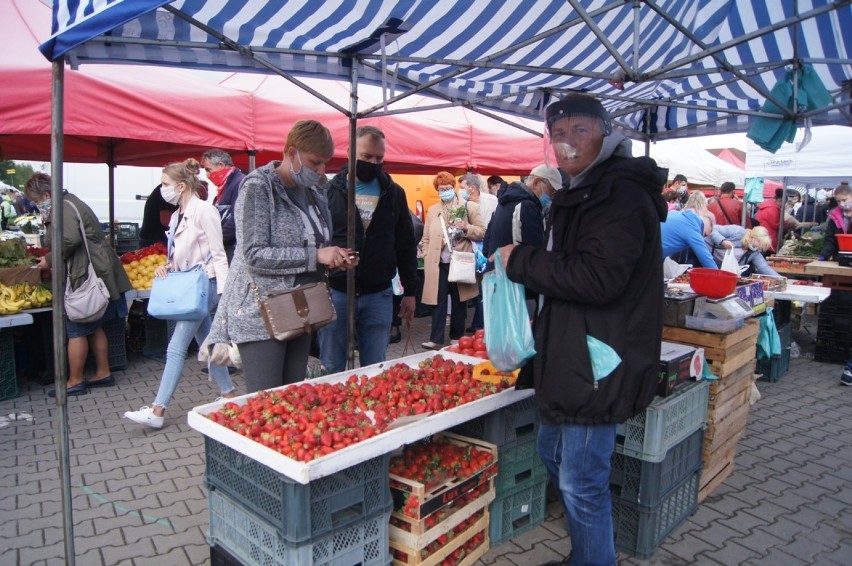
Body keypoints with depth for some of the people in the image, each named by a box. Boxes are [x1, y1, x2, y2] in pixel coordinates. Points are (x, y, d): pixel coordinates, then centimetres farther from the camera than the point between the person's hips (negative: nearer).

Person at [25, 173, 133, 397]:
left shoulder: (64, 207, -13)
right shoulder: (70, 203, 18)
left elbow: (70, 239, -27)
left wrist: (49, 260, -14)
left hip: (86, 277, -10)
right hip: (97, 274, 10)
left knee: (77, 330, -1)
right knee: (94, 327, 16)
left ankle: (75, 382, 8)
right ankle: (103, 374, 23)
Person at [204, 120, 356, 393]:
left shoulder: (314, 192, 10)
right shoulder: (258, 187, -11)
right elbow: (254, 255, -19)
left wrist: (336, 259, -1)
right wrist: (314, 256, -24)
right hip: (261, 314, -7)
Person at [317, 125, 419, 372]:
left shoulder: (394, 193, 7)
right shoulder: (329, 191, 0)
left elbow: (406, 245, 11)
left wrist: (410, 291, 8)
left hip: (378, 295, 2)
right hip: (334, 293, -1)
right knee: (331, 370, 9)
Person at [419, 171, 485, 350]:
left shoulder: (470, 207, 2)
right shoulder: (432, 210, 11)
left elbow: (482, 232, 0)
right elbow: (426, 238, 12)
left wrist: (467, 228, -16)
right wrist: (427, 259, 3)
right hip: (438, 264, 2)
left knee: (458, 302, 9)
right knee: (438, 301, -1)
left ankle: (457, 338, 20)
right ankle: (436, 340, 1)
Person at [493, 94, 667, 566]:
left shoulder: (621, 195, -17)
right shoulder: (581, 193, 16)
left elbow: (597, 278, -28)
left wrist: (521, 261, -18)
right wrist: (524, 264, 8)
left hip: (599, 363, -11)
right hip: (570, 356, 11)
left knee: (582, 483, 0)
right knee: (554, 454, 23)